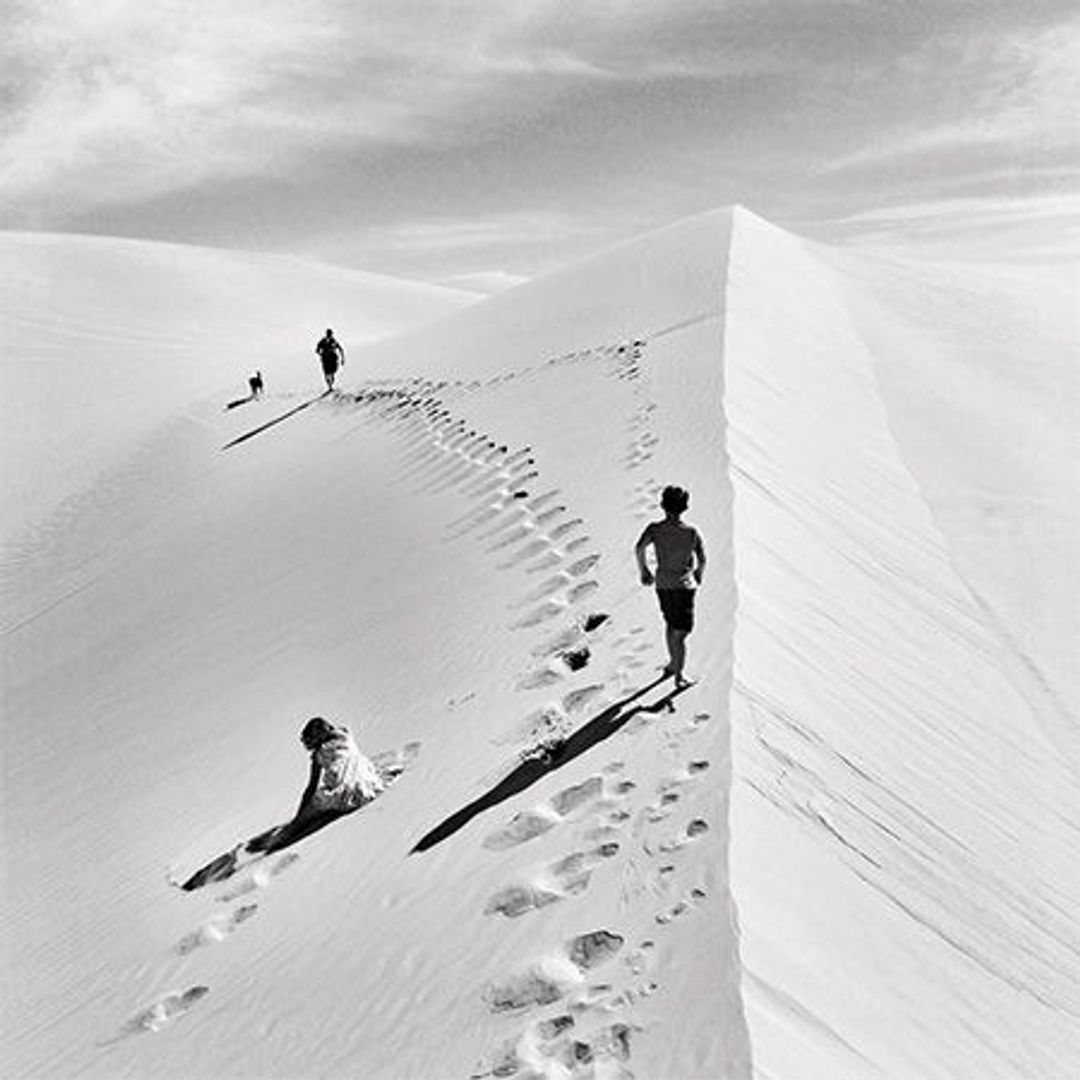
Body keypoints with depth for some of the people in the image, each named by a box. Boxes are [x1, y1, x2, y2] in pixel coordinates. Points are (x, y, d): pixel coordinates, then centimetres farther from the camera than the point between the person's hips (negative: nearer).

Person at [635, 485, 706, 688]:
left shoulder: (655, 529, -6)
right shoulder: (692, 532, -9)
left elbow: (639, 548, -16)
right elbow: (702, 560, -5)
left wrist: (644, 571, -1)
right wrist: (698, 575, 15)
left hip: (662, 584, 3)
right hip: (684, 584, -3)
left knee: (670, 624, 24)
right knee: (680, 632, 2)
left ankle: (672, 664, 33)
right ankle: (678, 676, 4)